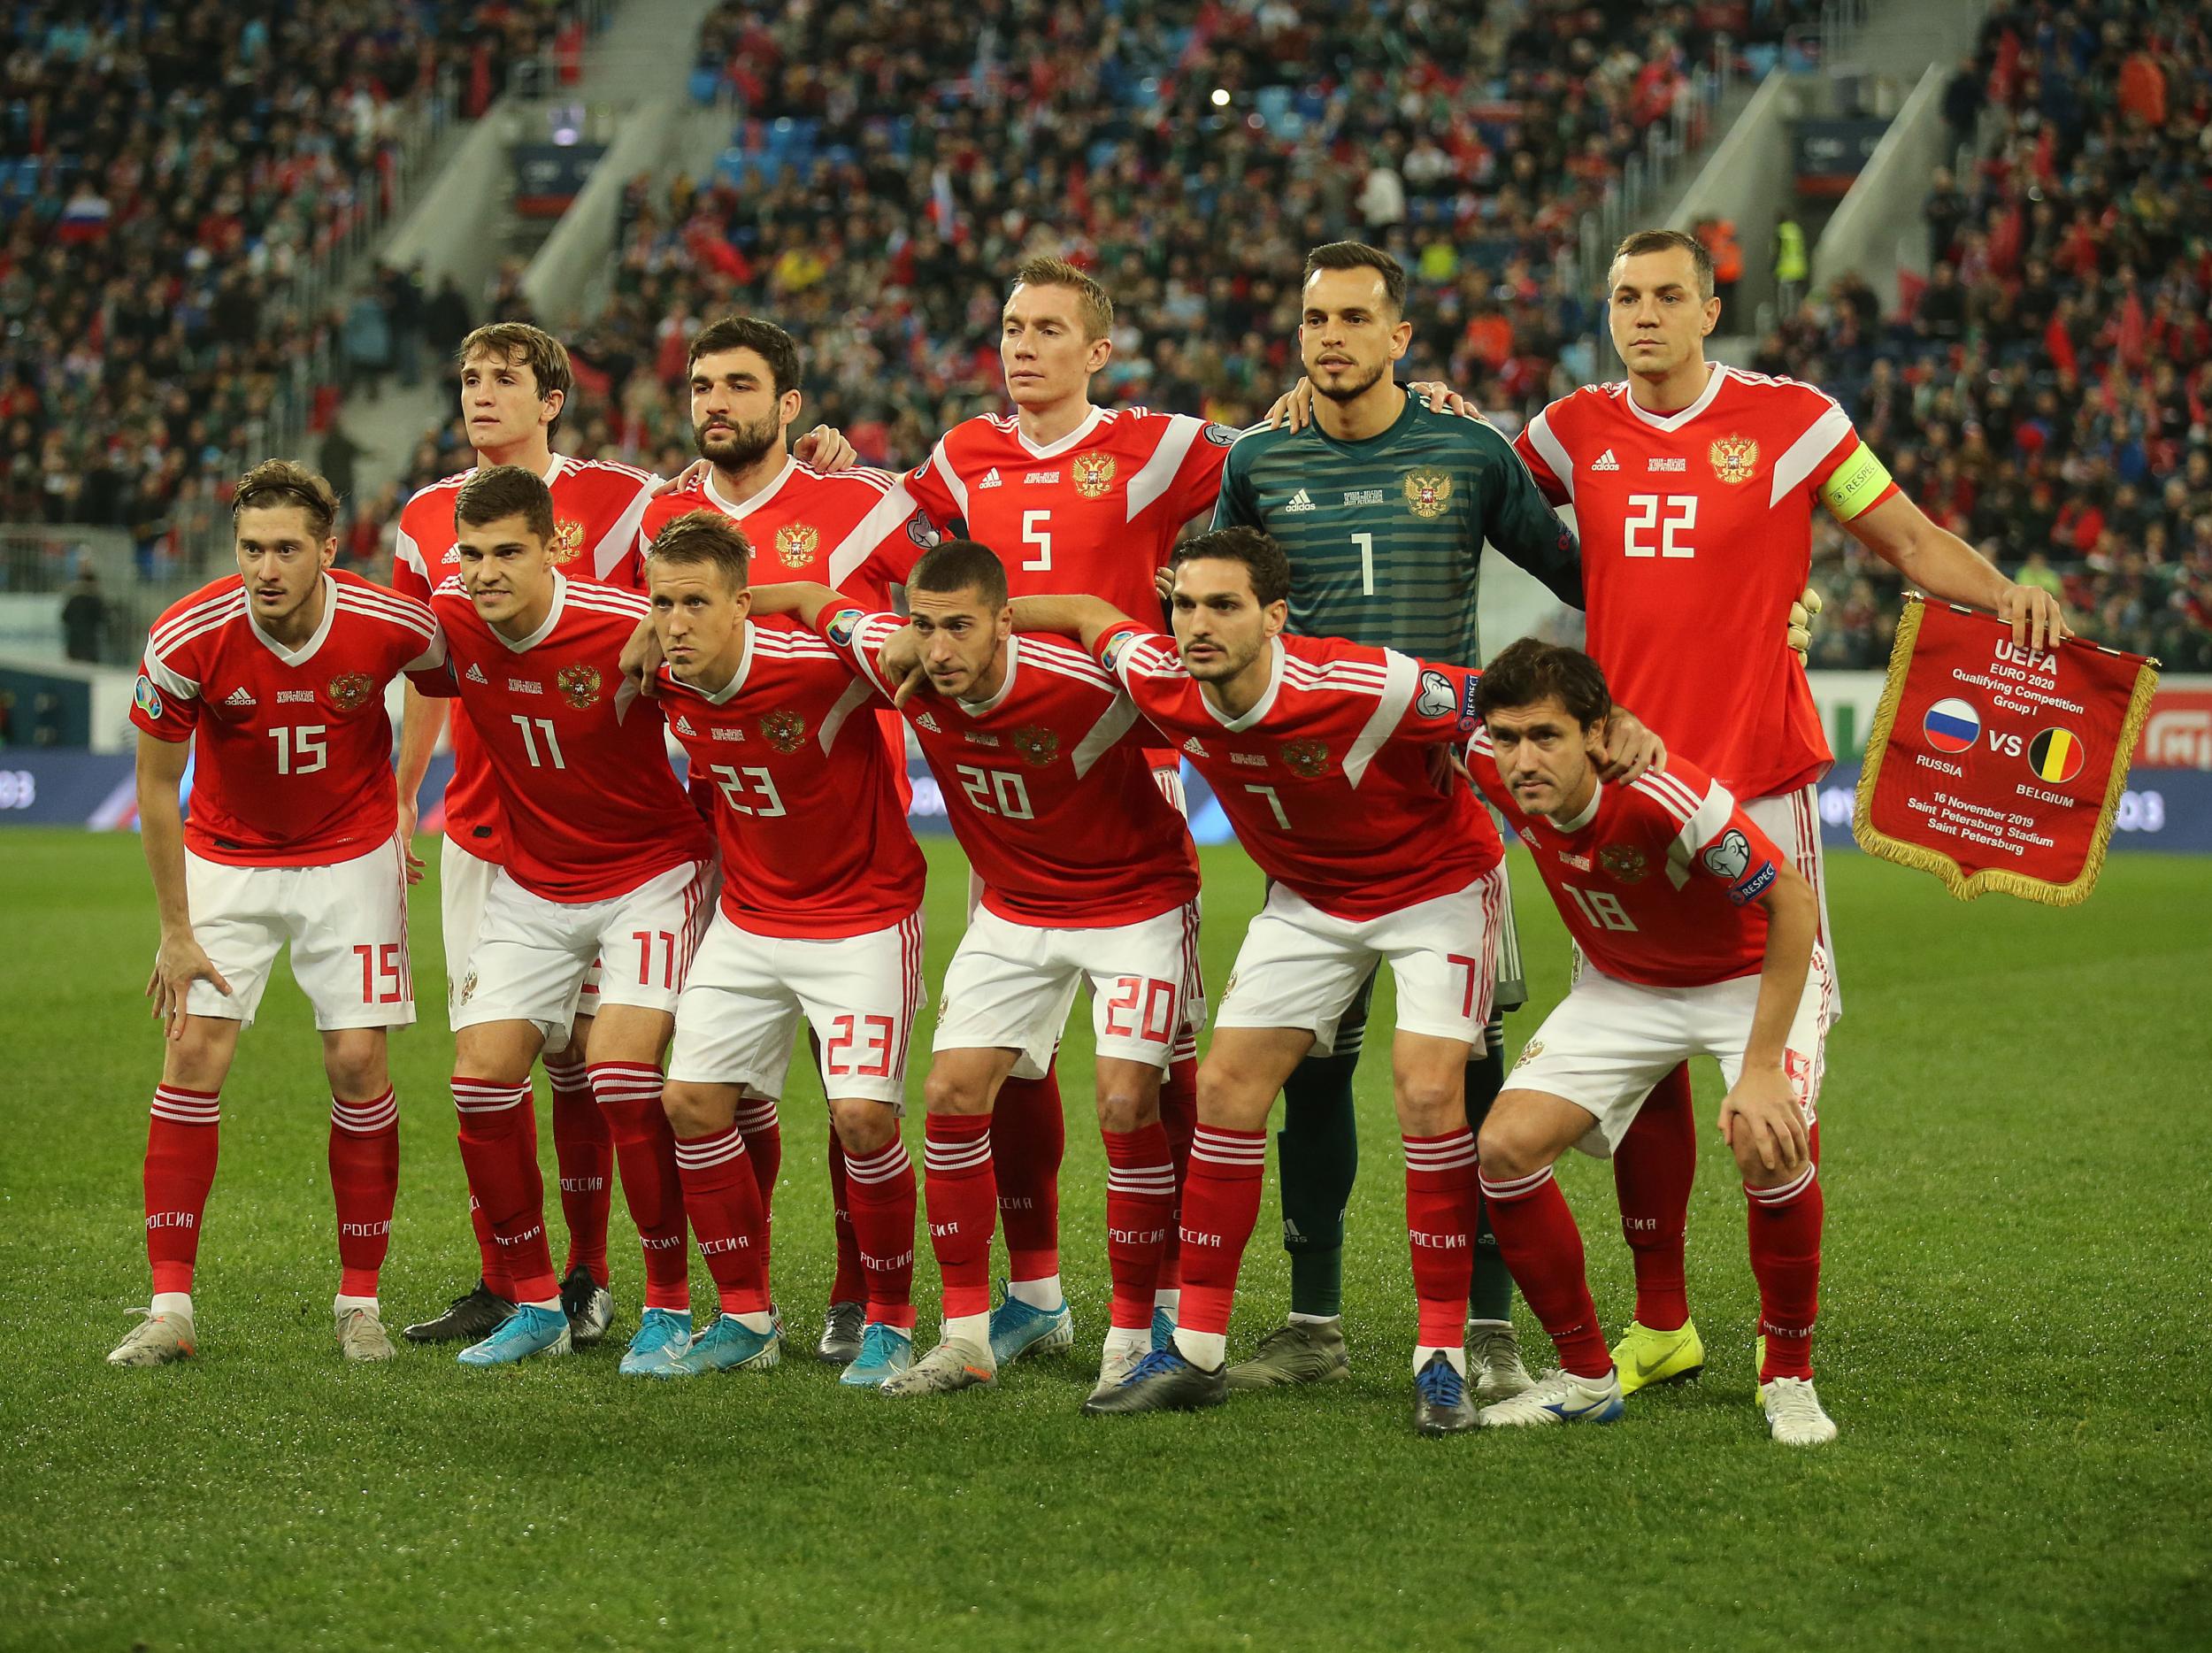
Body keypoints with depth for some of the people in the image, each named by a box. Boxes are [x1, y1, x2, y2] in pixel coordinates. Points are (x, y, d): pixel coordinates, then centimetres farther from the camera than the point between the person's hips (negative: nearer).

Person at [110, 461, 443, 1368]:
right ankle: (170, 1308, -5)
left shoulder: (390, 624, -22)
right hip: (226, 858, 0)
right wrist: (176, 929, -8)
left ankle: (359, 1302, 7)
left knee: (359, 1064, -5)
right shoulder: (186, 640, -23)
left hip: (351, 857, 0)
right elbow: (157, 786, -9)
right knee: (194, 1056, -9)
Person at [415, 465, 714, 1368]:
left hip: (651, 870, -5)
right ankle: (535, 1304, 10)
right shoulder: (448, 621, -10)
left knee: (622, 1071, -19)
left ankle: (670, 1308, -6)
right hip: (530, 882, 5)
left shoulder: (629, 629, -24)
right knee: (482, 1076, -4)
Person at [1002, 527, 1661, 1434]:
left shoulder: (1366, 687, -35)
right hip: (1307, 898, 5)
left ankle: (1442, 1356, -10)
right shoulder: (1165, 686, -19)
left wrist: (1618, 726, -41)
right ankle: (1196, 1351, 7)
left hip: (1437, 882, -5)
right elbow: (1091, 614, 1)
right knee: (1226, 1086, -1)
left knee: (1428, 1091, -19)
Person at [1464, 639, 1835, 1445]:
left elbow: (1795, 904, -30)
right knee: (1506, 1145, -12)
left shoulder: (1668, 797, -38)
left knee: (1769, 1148, -30)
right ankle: (1586, 1376, 5)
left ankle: (1789, 1378, -7)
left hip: (1753, 975, -5)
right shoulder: (1496, 766, -23)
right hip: (1622, 985, 5)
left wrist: (1761, 1068, -31)